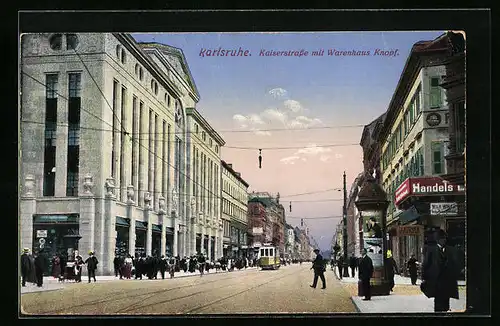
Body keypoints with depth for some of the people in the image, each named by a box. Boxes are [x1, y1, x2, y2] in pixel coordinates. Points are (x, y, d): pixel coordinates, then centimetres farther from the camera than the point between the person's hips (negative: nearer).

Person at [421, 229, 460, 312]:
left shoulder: (451, 250, 9)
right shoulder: (431, 250, 0)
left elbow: (455, 265, 10)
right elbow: (425, 264, 0)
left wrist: (455, 277, 4)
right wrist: (424, 278, -5)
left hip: (448, 280, 3)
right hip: (436, 280, -3)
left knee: (446, 302, 7)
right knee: (438, 302, -3)